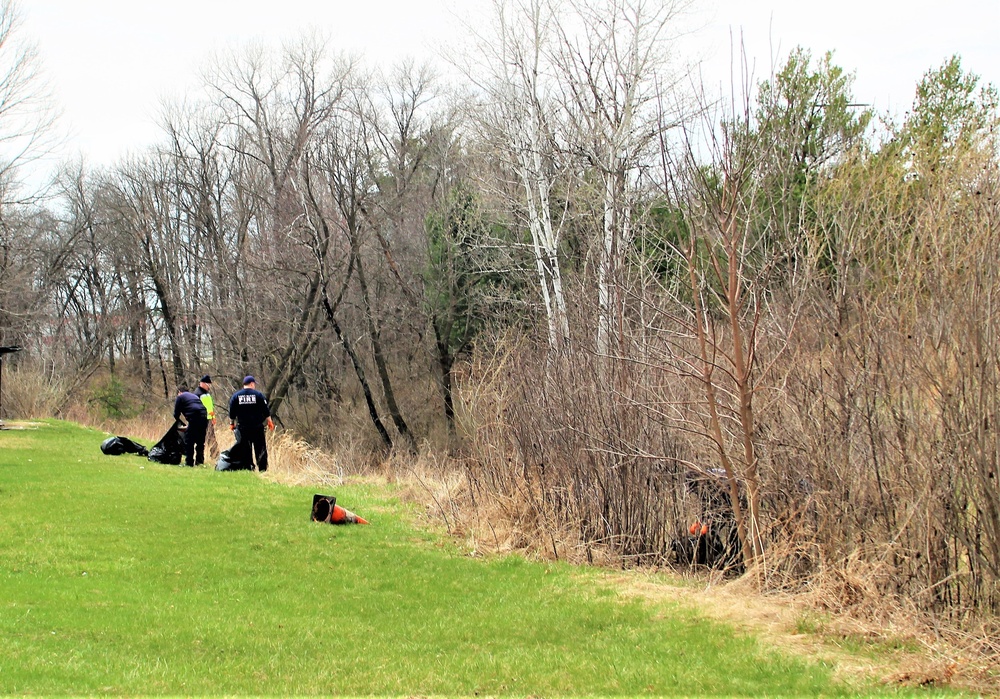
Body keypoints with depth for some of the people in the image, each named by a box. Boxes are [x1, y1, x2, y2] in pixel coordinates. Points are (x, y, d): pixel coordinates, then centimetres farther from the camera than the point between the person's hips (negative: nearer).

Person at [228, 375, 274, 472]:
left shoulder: (236, 396, 4)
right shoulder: (258, 395, -1)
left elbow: (232, 413, 7)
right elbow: (266, 411, 1)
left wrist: (232, 423, 19)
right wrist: (269, 421, 11)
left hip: (242, 427, 2)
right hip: (257, 427, -2)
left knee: (245, 449, 5)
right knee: (260, 449, 2)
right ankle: (262, 468, -2)